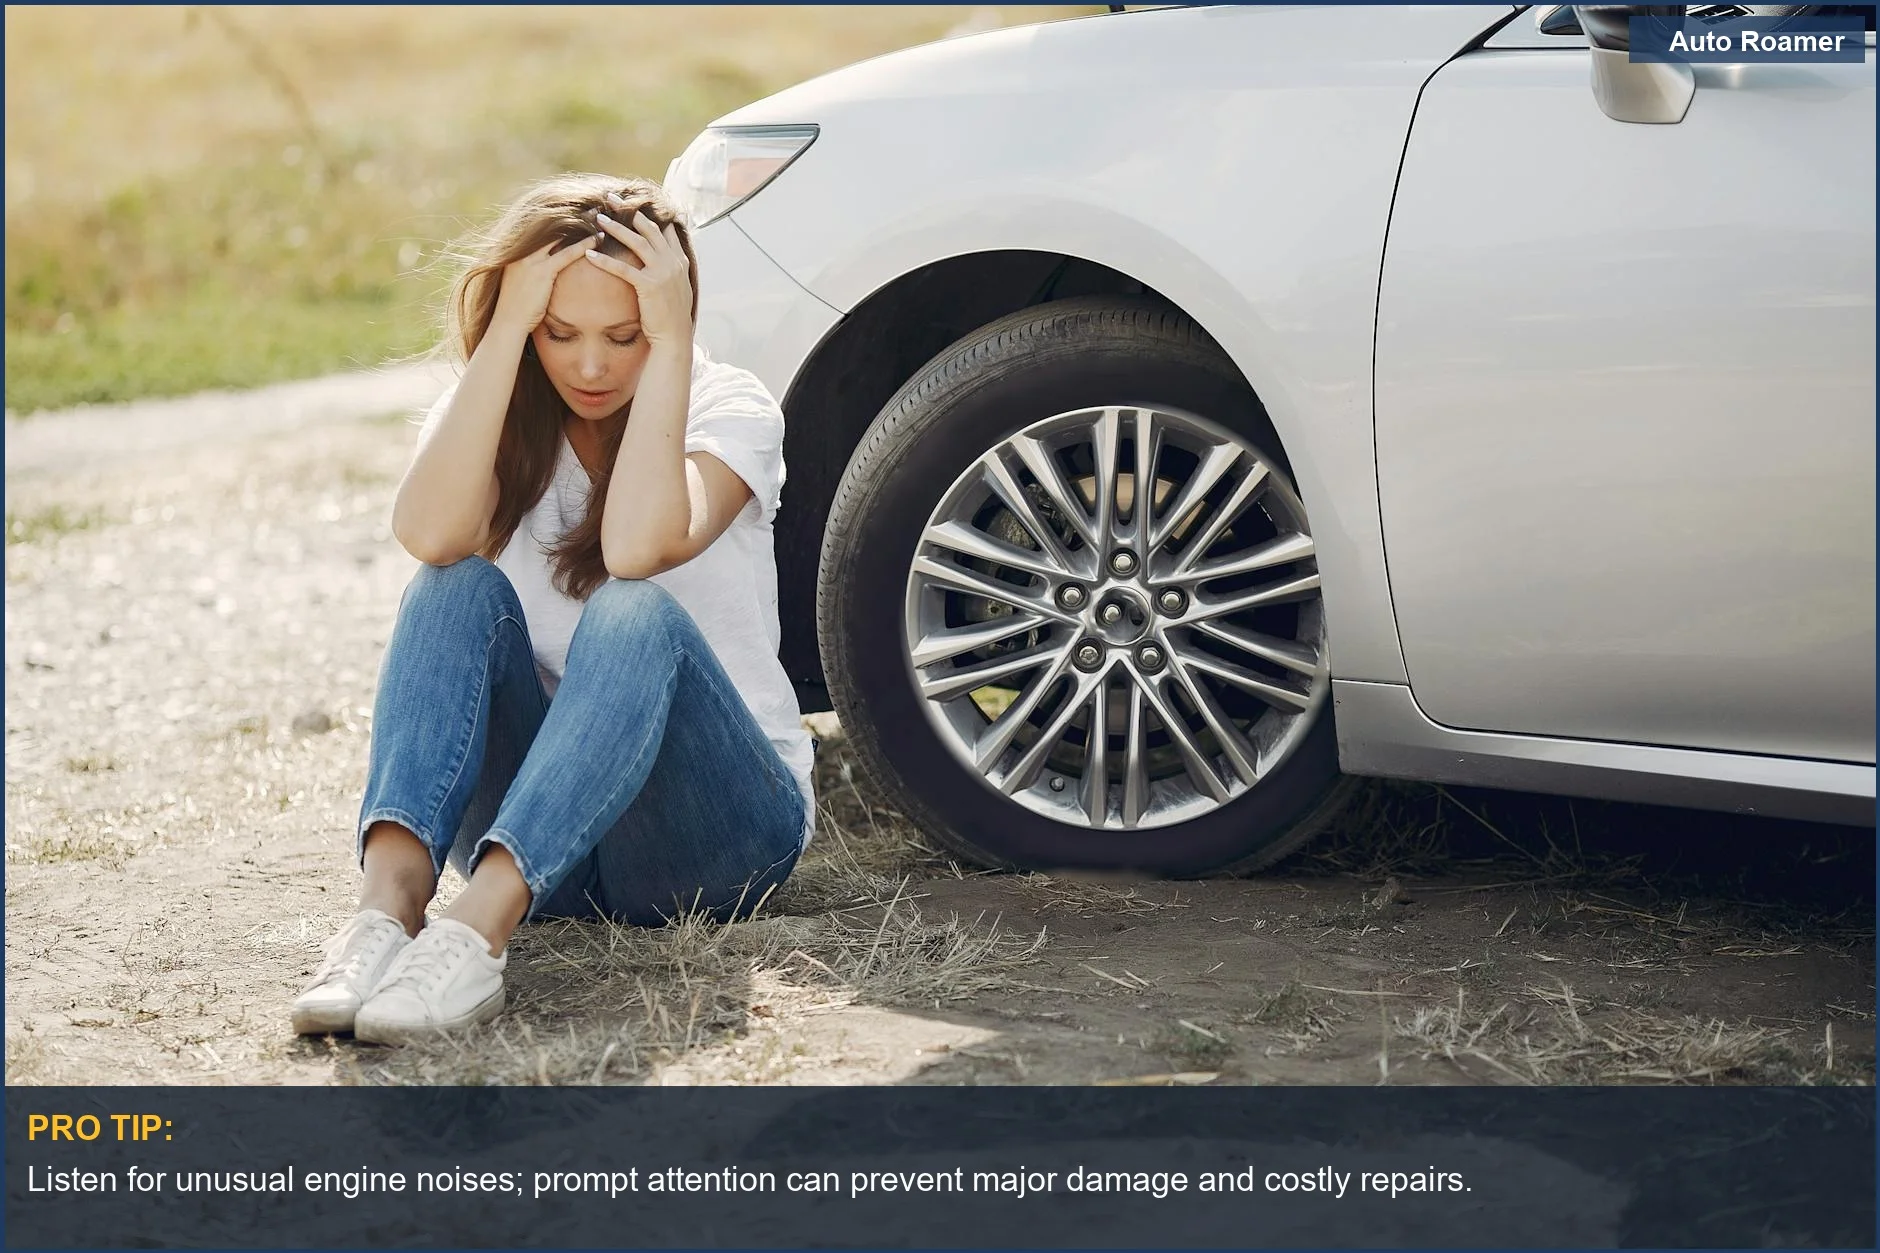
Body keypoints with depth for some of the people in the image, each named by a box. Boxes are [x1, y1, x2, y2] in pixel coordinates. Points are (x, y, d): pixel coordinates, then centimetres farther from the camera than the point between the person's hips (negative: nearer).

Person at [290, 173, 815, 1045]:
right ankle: (390, 901, -46)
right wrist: (508, 329, -21)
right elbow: (431, 535, -23)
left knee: (634, 616, -33)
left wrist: (670, 341, -24)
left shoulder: (729, 409, -5)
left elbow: (636, 547, -28)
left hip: (717, 820, -3)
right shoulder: (493, 414, 2)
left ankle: (478, 928, -53)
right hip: (537, 816, 3)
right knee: (460, 588, -24)